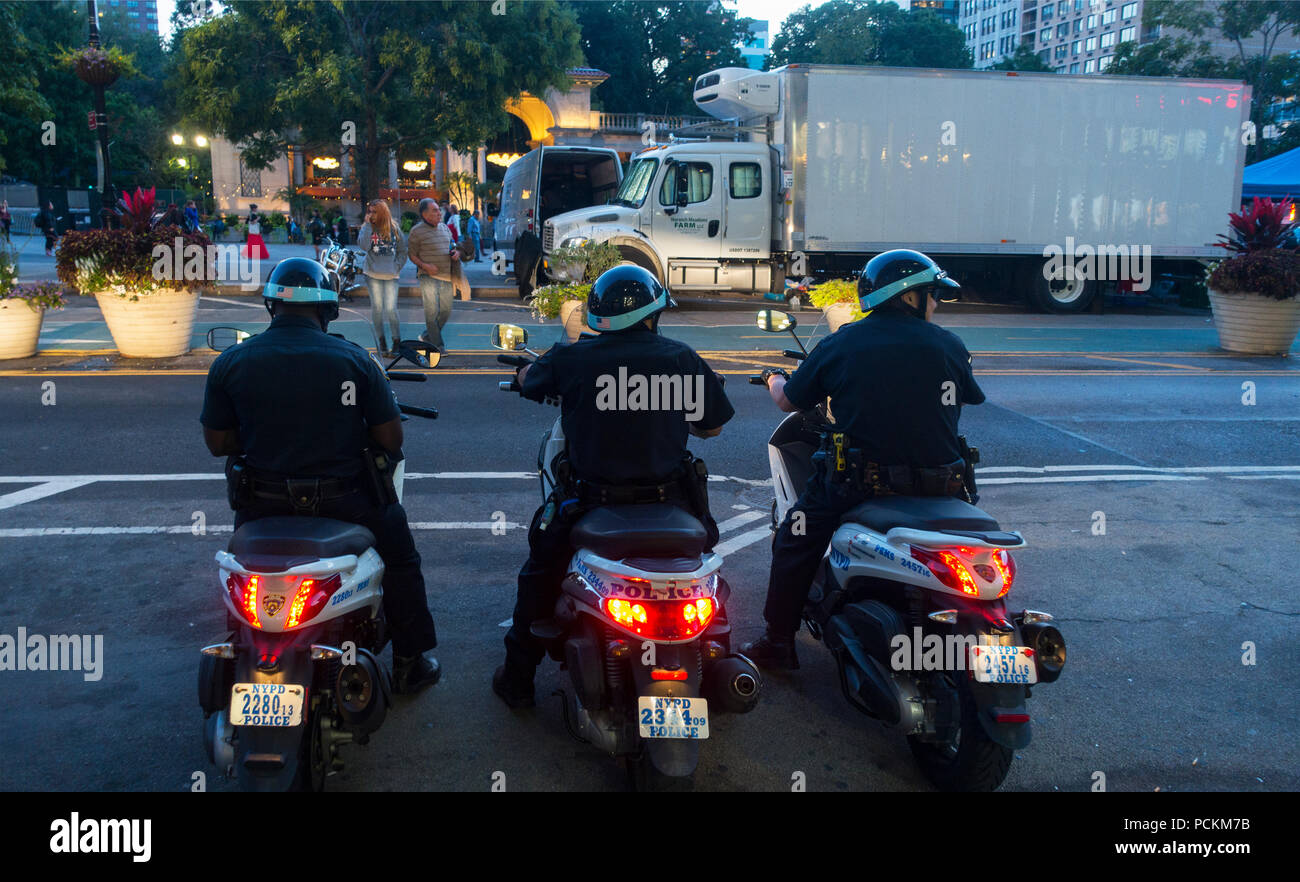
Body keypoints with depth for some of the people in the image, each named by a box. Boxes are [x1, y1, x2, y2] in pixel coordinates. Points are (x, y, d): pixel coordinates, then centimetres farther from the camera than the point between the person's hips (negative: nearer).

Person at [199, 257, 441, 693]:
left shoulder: (229, 363, -5)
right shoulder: (354, 359, -10)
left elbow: (216, 442, 3)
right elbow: (390, 438, -6)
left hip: (263, 506, 2)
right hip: (344, 502, -2)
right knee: (400, 557, 24)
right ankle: (410, 661, 28)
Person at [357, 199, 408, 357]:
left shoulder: (394, 228, 6)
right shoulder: (367, 228, 4)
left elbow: (403, 251, 14)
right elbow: (364, 245, -15)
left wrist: (397, 266, 2)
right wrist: (368, 225, -13)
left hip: (390, 276, -1)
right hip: (373, 274, 1)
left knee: (391, 309, -9)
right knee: (377, 307, 4)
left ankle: (397, 342, 5)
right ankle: (381, 342, 16)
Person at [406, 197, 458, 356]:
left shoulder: (444, 228, 14)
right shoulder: (417, 231, -5)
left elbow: (451, 246, 26)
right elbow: (412, 255, -2)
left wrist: (457, 252, 2)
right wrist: (424, 265, -19)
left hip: (446, 276, 6)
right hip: (428, 277, -6)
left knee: (446, 311, 9)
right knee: (432, 310, -11)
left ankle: (427, 336, 29)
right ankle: (437, 345, -2)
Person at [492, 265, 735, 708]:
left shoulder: (570, 358, -7)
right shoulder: (682, 358, -6)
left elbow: (527, 379, 14)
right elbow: (712, 425, 5)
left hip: (592, 500, -1)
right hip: (668, 500, 1)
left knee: (540, 570, 23)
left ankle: (517, 678, 30)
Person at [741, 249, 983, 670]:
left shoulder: (841, 344, -2)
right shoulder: (950, 347, 0)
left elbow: (789, 401, 8)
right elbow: (970, 398, 19)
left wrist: (773, 378, 32)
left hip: (859, 479, -2)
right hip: (939, 484, 2)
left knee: (795, 541, 16)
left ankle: (778, 643, 20)